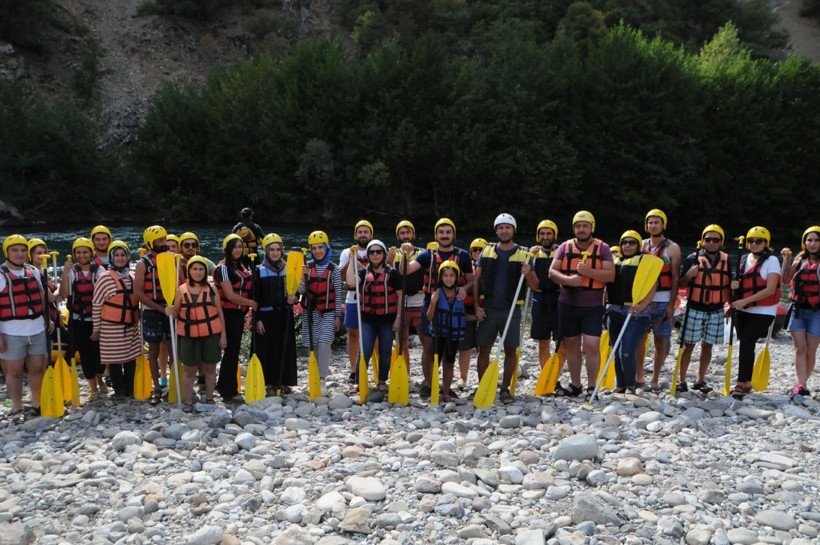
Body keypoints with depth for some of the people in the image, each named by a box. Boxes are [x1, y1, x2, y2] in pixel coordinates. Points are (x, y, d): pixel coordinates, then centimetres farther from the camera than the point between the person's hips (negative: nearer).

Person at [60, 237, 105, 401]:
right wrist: (65, 274, -19)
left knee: (98, 352, 3)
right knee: (85, 354, 4)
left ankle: (100, 380, 31)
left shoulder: (99, 270, -1)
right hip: (78, 320, 1)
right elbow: (64, 294, -10)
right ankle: (93, 388, 17)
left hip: (96, 318, 0)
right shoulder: (71, 271, 0)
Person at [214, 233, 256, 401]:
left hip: (239, 314, 8)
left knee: (233, 349, 15)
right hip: (228, 314, -8)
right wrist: (252, 303, -11)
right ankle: (229, 391, 9)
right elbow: (230, 295, -18)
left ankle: (223, 385, 28)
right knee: (232, 351, -1)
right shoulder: (223, 268, -12)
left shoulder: (242, 266, 12)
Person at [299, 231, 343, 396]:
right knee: (312, 346, 4)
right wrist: (303, 276, -16)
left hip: (328, 312, -2)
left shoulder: (334, 268, 1)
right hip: (311, 312, 3)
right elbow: (301, 291, 2)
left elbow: (338, 293, 2)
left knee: (324, 344, -14)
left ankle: (322, 380, -11)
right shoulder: (308, 267, 7)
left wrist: (338, 316, 0)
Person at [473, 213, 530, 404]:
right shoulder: (487, 252, 8)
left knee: (510, 350, 3)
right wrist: (477, 306, -1)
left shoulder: (523, 254, 4)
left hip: (511, 309, -1)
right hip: (488, 308, 1)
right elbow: (476, 279, 8)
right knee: (483, 349, 2)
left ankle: (505, 389, 15)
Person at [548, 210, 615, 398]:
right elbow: (552, 271, -1)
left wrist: (589, 272, -22)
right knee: (571, 345, 10)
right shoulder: (565, 247, 6)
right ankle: (575, 385, 23)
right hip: (567, 304, 3)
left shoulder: (602, 248, 0)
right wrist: (568, 280, -20)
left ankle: (591, 387, 1)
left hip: (593, 306, -3)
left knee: (592, 346, -10)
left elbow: (611, 275, -8)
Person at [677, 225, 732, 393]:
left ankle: (700, 380, 20)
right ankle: (682, 381, 8)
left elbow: (729, 284, 15)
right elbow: (682, 284, 0)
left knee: (707, 346, 9)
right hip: (695, 309, -3)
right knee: (688, 345, 0)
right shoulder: (693, 258, -1)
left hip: (716, 311, 3)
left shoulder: (726, 260, 8)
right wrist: (688, 275, -20)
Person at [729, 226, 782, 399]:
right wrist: (734, 285, -4)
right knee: (745, 345, 8)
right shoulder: (744, 259, 11)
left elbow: (770, 289, -16)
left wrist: (745, 301, -23)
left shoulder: (771, 260, -8)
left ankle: (741, 384, -14)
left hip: (763, 312, -6)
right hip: (743, 311, 7)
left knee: (746, 342, -16)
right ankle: (747, 383, 17)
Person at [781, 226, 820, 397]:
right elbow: (786, 279, 14)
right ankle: (801, 385, -6)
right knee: (800, 349, -3)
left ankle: (802, 383, 15)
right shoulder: (800, 259, 9)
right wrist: (786, 259, 4)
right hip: (798, 309, 3)